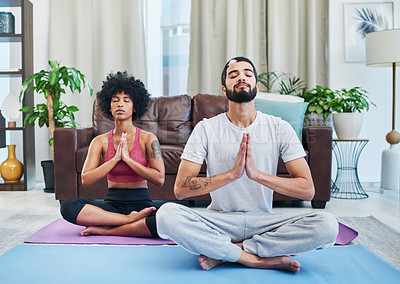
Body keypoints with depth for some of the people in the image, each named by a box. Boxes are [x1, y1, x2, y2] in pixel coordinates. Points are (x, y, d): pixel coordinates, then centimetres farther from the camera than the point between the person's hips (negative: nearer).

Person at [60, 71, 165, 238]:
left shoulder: (147, 139, -1)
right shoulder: (100, 141, 5)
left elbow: (159, 179, -11)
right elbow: (86, 180, -6)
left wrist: (127, 158, -14)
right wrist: (116, 158, -13)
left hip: (141, 203, -1)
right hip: (112, 204, 2)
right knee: (68, 207, -26)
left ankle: (105, 230, -19)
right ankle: (132, 219, -21)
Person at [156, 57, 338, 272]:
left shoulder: (280, 129, 0)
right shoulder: (206, 129, -1)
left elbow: (307, 190, -7)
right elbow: (180, 188, -10)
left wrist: (257, 174, -20)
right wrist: (232, 174, -21)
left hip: (264, 222, 1)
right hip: (219, 220, -1)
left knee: (327, 225, -25)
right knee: (166, 214, -29)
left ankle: (223, 252, -18)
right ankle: (259, 259, -21)